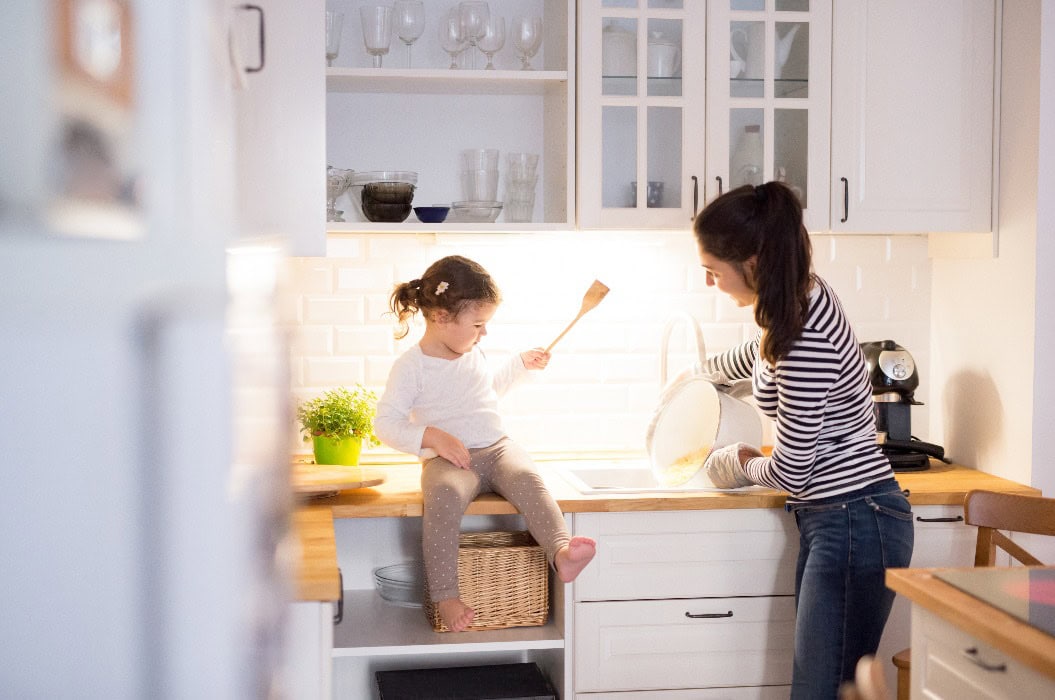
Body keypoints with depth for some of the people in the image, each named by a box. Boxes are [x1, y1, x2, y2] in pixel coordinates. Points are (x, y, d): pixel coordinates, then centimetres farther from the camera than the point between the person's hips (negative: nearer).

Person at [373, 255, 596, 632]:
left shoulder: (472, 354, 16)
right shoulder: (411, 365, -4)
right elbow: (386, 423, -7)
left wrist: (521, 363, 31)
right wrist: (432, 437, -19)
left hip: (497, 448, 5)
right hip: (448, 459, -5)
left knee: (526, 477, -29)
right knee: (445, 495, -37)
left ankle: (561, 552, -49)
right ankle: (445, 595, -35)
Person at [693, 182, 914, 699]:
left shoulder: (806, 338, -24)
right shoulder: (799, 301, 5)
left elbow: (790, 472, -18)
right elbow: (757, 357, 31)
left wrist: (745, 464, 4)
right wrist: (702, 369, 51)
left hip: (855, 525, -10)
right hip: (831, 520, 10)